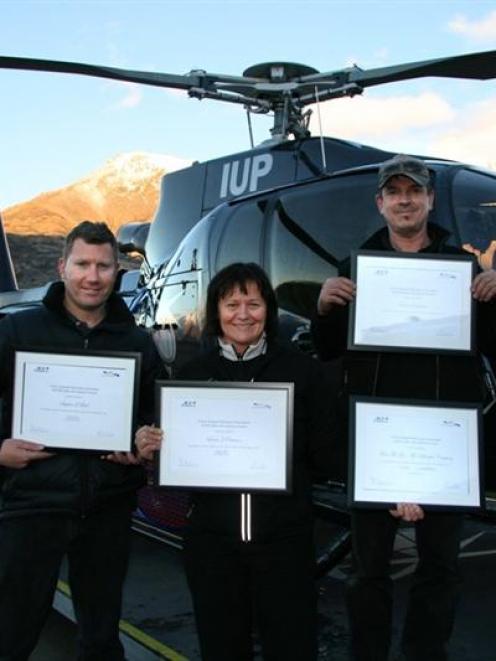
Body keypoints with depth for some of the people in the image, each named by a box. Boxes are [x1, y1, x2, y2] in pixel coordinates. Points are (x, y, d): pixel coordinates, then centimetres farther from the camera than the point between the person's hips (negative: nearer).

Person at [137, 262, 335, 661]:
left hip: (284, 537, -2)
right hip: (211, 538, 2)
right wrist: (150, 449, -10)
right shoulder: (193, 374, 4)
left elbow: (324, 457, 0)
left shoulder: (301, 369, -2)